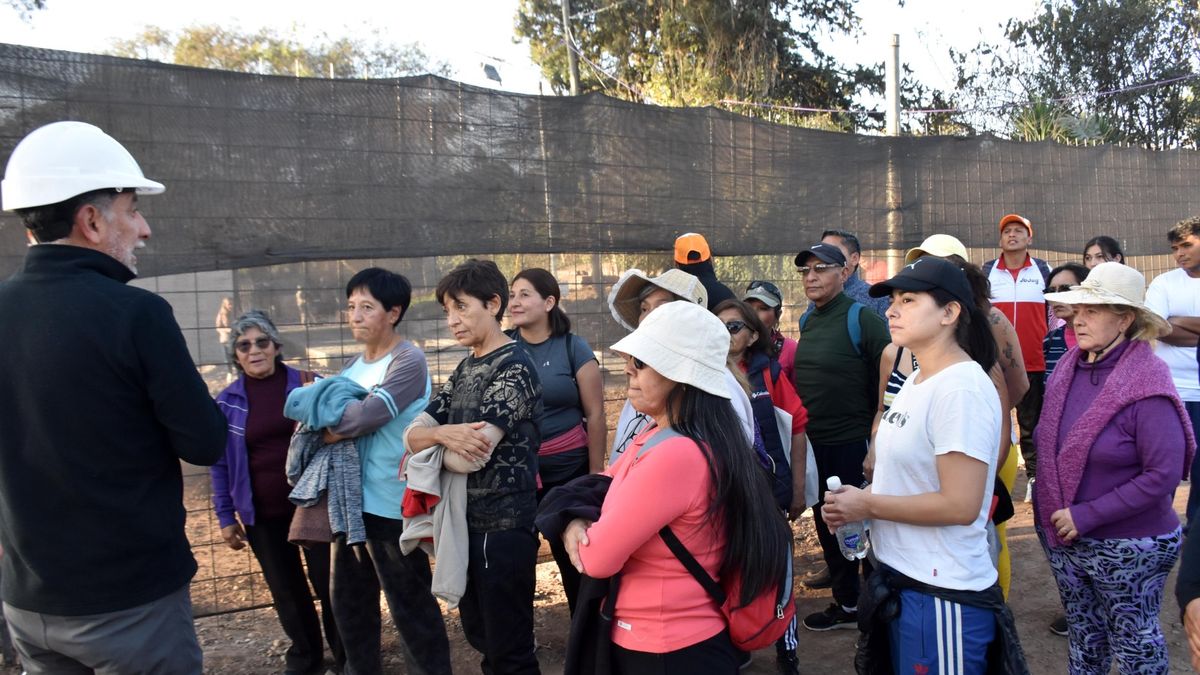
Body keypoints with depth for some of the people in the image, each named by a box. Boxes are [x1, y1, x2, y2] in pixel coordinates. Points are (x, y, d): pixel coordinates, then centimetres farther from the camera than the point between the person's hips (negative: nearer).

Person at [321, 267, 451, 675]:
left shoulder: (408, 361, -12)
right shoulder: (353, 366, 13)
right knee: (349, 602, 21)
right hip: (352, 500, 8)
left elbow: (369, 414, -24)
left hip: (391, 505, -8)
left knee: (410, 606, 1)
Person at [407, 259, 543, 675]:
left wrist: (434, 438, -3)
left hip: (504, 525, -8)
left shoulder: (513, 367, -15)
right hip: (466, 522, 8)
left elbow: (473, 455, -23)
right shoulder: (465, 368, 11)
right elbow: (413, 435, 6)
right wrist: (442, 434, -16)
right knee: (478, 634, 21)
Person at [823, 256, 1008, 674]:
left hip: (942, 594, -9)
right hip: (901, 578, 9)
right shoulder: (916, 381, 9)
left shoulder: (961, 389, -20)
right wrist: (860, 499, 1)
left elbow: (960, 505, -24)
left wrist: (868, 505, -16)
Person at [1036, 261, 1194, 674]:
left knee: (1134, 639, 14)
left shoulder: (1146, 385, -20)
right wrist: (1048, 512, 3)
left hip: (1128, 547, -5)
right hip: (1063, 539, 6)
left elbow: (1163, 476, -22)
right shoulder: (1067, 368, -2)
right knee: (1082, 630, 23)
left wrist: (1086, 515, -22)